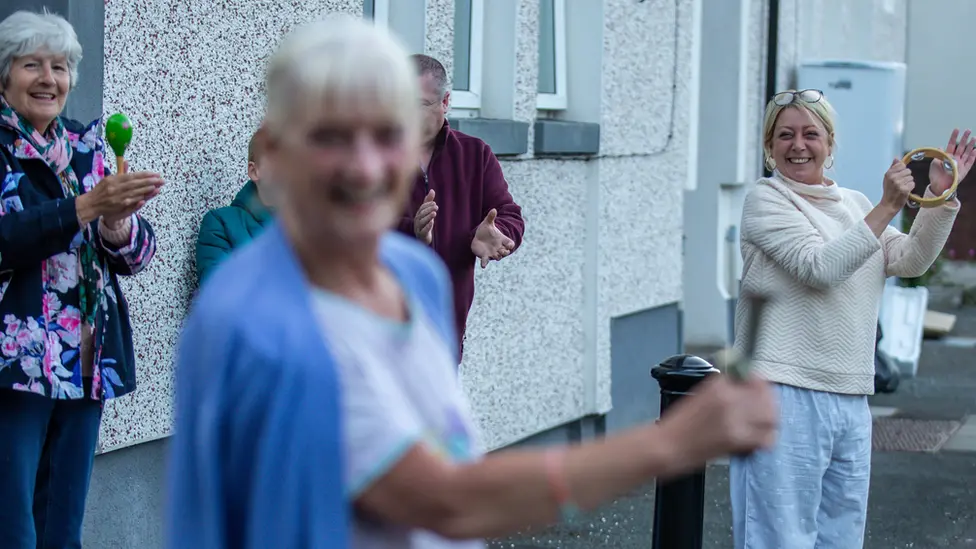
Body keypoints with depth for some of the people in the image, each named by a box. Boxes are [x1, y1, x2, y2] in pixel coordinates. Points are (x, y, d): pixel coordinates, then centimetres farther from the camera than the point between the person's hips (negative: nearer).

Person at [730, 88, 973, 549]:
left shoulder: (853, 204, 19)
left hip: (850, 400, 7)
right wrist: (888, 207, -17)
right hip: (785, 394, -7)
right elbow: (821, 266, -15)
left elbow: (911, 261, 11)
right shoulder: (766, 200, -3)